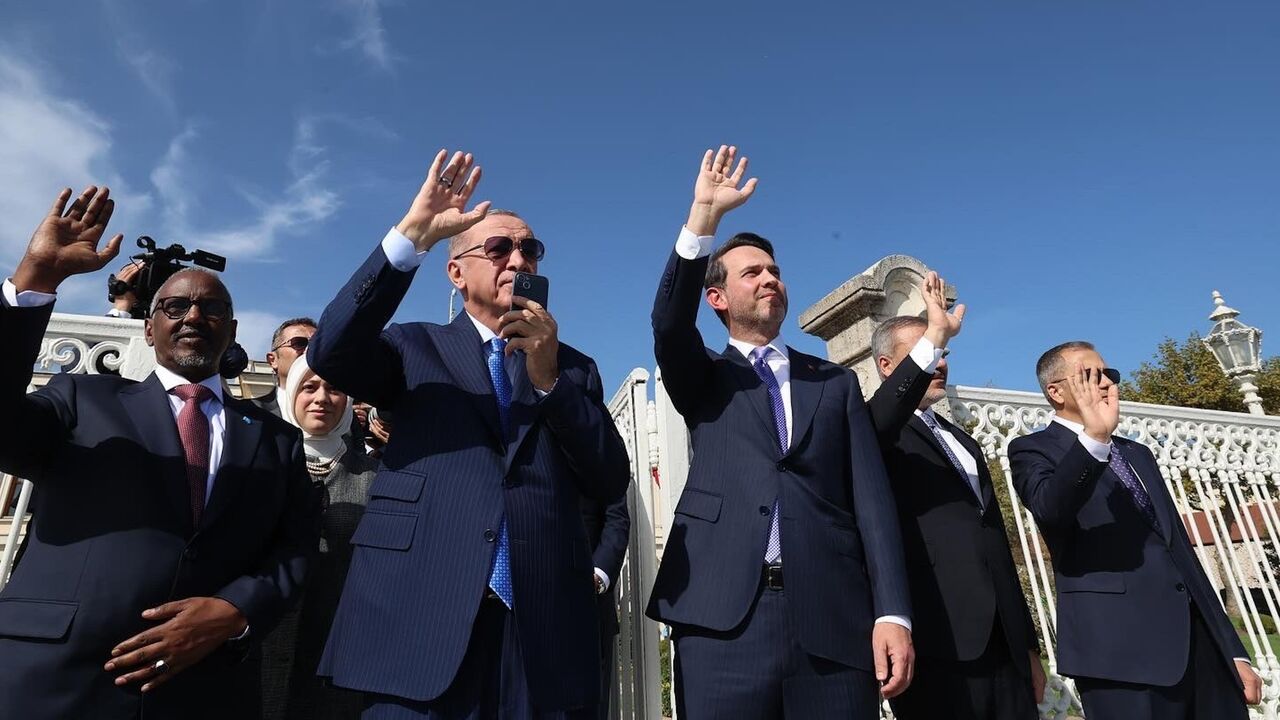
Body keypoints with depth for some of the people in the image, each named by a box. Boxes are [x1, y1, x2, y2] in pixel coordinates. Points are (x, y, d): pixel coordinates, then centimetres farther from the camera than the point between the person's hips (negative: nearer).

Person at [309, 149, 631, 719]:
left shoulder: (572, 368, 13)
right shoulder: (414, 348, 10)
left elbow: (611, 484, 4)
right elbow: (329, 354, -10)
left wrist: (549, 379, -7)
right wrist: (412, 235, -17)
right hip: (419, 618, -1)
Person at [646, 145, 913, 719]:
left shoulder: (836, 383, 15)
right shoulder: (704, 379, 13)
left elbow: (871, 498, 7)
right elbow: (669, 325, -10)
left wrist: (892, 613, -3)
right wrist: (704, 214, -15)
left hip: (833, 619, 2)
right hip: (723, 618, -1)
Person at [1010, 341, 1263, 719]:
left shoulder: (1137, 453, 20)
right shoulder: (1034, 449, -2)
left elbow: (1181, 550, 20)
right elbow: (1050, 508, -25)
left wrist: (1232, 649, 17)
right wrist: (1094, 437, -39)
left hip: (1198, 638, 7)